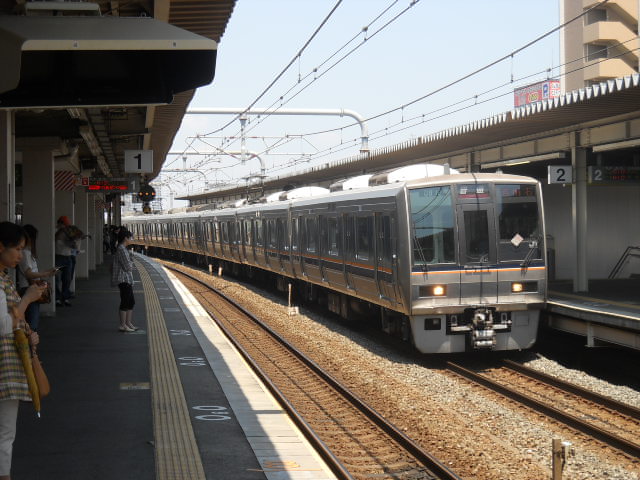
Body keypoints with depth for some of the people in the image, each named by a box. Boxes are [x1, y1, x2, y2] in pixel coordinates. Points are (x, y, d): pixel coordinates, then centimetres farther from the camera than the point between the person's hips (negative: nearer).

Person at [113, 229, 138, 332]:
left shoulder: (124, 249, 15)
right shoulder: (121, 250, -17)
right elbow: (128, 267, -19)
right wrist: (131, 262, -1)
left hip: (128, 279, 10)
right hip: (124, 280, -10)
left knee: (131, 302, 15)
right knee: (125, 302, -5)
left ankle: (128, 323, 22)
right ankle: (122, 325, -1)